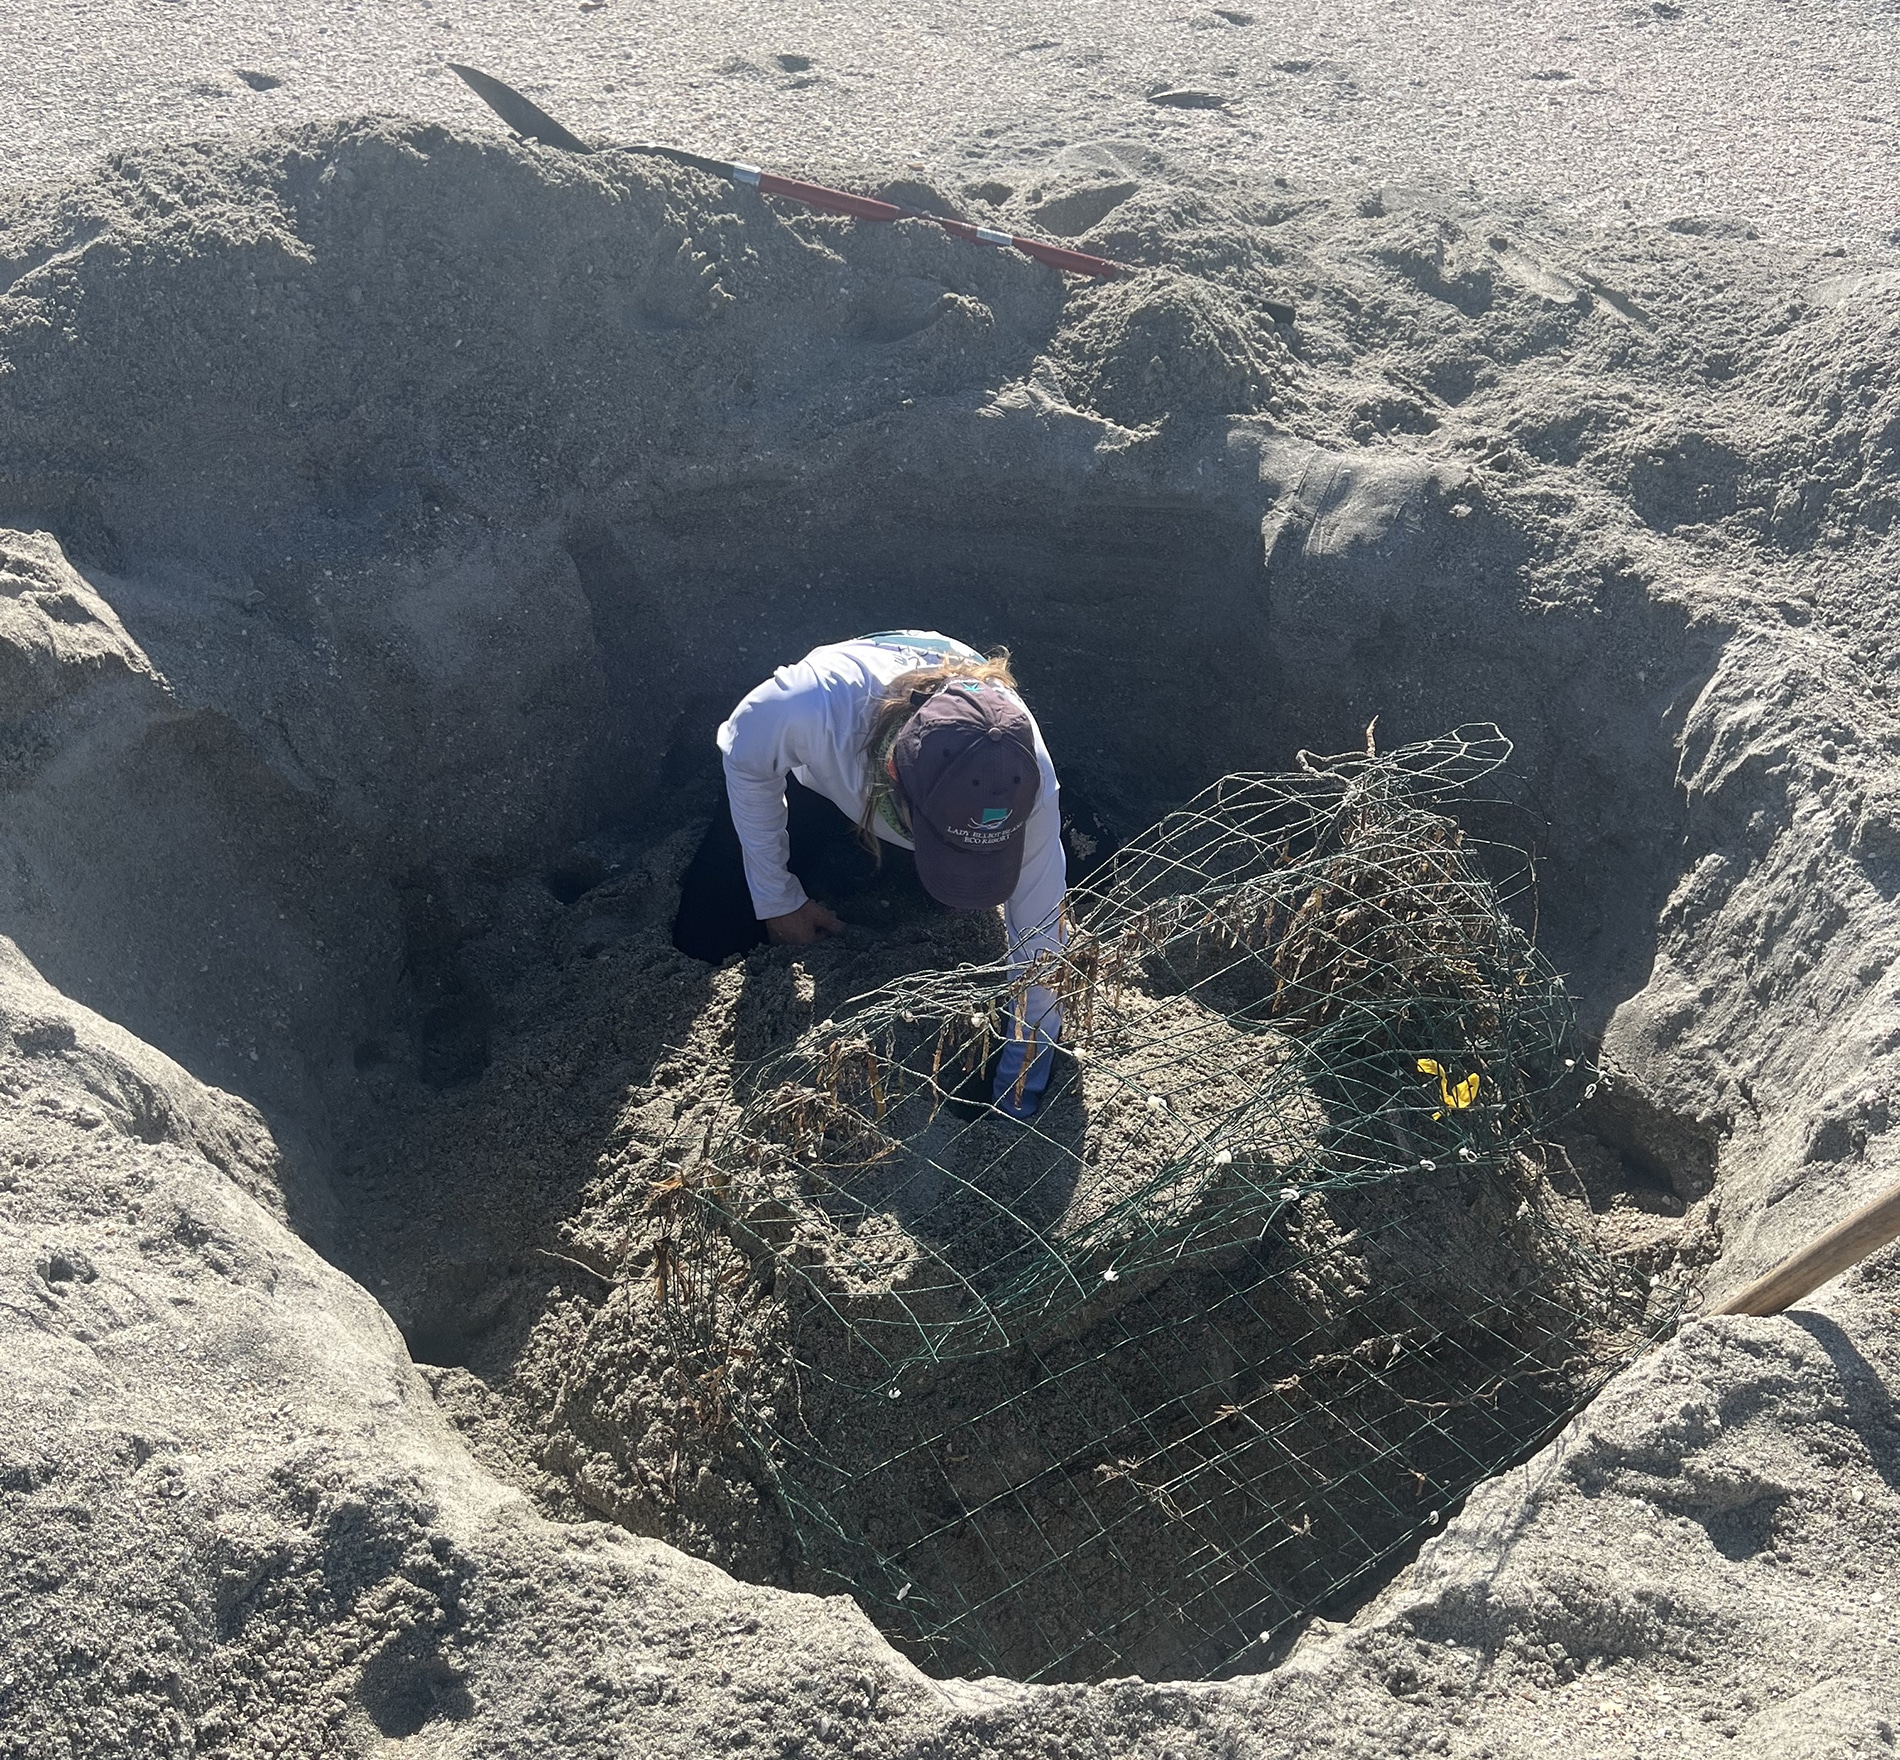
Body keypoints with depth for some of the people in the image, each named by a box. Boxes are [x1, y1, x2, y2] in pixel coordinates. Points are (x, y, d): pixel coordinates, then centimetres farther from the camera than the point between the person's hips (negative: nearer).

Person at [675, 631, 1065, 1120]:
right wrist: (778, 899, -13)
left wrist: (1017, 1108, -23)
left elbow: (1039, 946, -30)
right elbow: (744, 757, -21)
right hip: (822, 781, -1)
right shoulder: (819, 703, -47)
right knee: (704, 934, -6)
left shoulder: (1023, 775, -42)